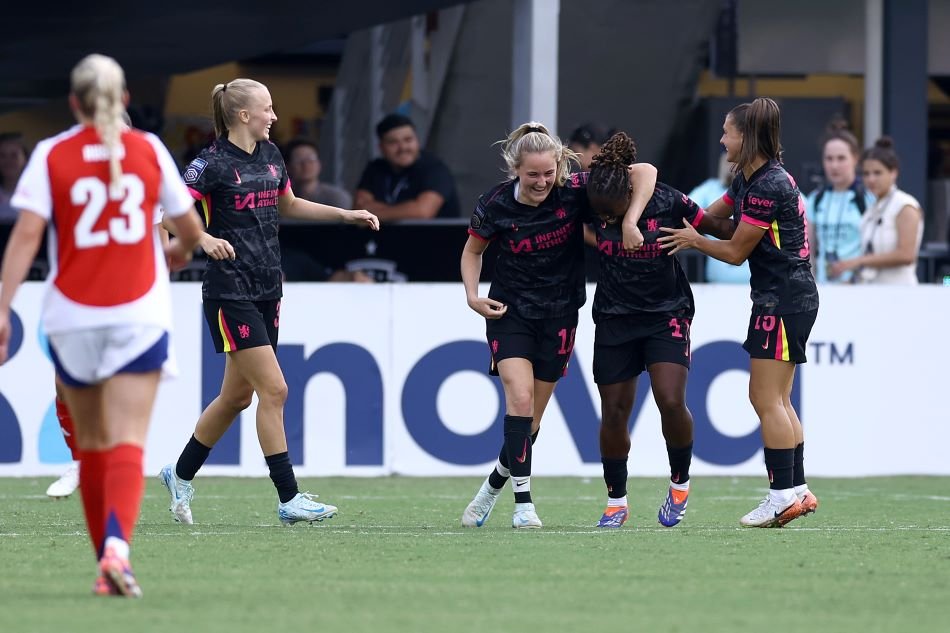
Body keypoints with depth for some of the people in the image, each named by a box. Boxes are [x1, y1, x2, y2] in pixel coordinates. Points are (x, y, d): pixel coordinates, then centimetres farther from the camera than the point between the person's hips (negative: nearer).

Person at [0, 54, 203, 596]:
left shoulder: (51, 155, -1)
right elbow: (191, 231, 11)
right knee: (128, 445, -7)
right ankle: (117, 545, -31)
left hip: (73, 317, 1)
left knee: (92, 445, 16)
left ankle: (109, 562, 22)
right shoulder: (149, 150, 3)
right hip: (140, 315, -1)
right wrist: (180, 252, 35)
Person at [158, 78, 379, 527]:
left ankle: (181, 474, 30)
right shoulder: (212, 164, -13)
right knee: (274, 389, -12)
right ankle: (288, 499, -9)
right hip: (231, 295, -8)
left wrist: (346, 215, 22)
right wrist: (205, 239, -33)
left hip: (266, 291, 8)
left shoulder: (269, 155, 11)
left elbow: (288, 205, 28)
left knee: (237, 396, 13)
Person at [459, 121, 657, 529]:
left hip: (558, 317, 1)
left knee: (531, 418, 6)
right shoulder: (496, 206, -13)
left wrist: (630, 222, -30)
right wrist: (472, 296, -8)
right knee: (520, 398, -19)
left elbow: (644, 171, -17)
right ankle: (523, 504, -16)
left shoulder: (575, 191, -15)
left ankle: (493, 486, 29)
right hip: (509, 312, -1)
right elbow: (473, 250, 7)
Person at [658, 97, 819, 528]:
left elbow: (736, 251, -13)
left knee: (766, 399, -9)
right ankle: (797, 489, 11)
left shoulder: (768, 187, -19)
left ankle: (783, 495, -9)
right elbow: (710, 216, 23)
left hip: (782, 299, -10)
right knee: (776, 401, 11)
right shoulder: (747, 179, 11)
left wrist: (694, 241, 2)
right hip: (790, 296, 10)